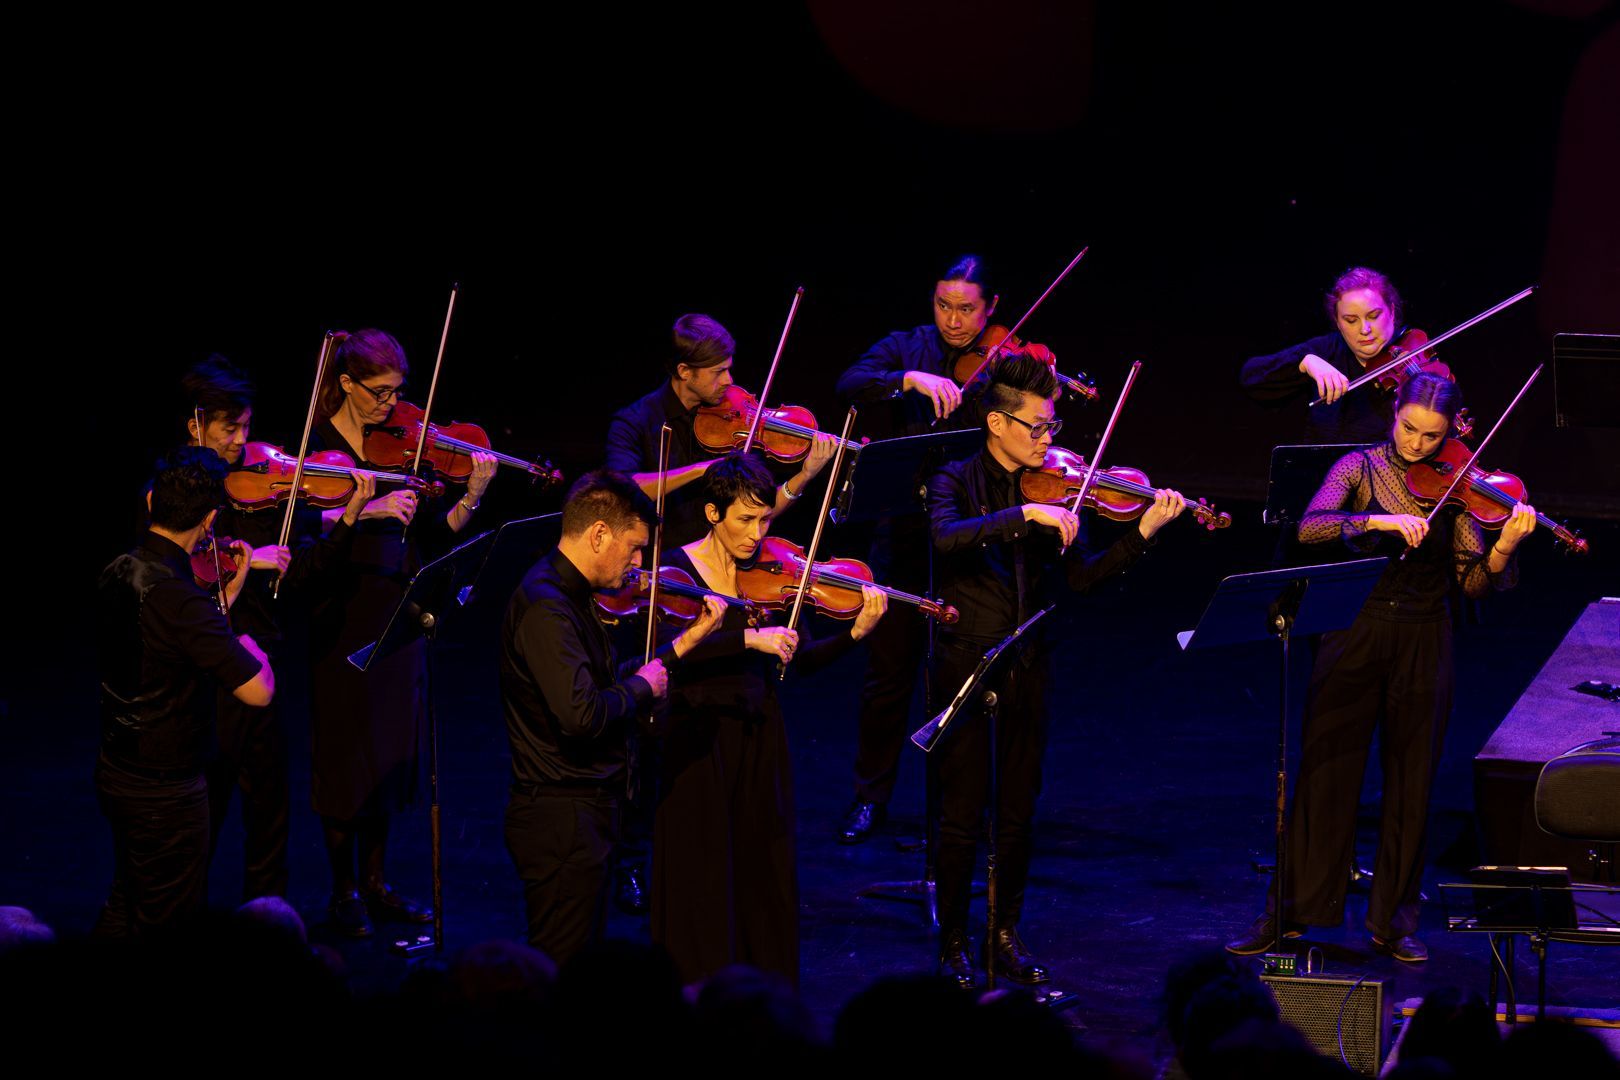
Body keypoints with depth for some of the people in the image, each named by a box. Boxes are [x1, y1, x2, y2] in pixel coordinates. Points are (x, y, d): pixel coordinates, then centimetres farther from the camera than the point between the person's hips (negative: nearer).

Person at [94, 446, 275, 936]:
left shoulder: (117, 572, -1)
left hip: (114, 769, 8)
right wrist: (248, 644, -9)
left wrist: (227, 595, 10)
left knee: (124, 911, 23)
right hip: (165, 788, -8)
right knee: (169, 928, 6)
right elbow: (258, 691, -29)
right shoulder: (177, 594, -27)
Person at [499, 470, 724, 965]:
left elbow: (608, 684, 17)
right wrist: (642, 686, -13)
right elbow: (581, 715, -30)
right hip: (562, 818, -11)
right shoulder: (545, 607, -21)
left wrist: (687, 640, 15)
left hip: (587, 810, 11)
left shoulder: (570, 596, 11)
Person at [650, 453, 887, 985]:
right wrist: (749, 638, -33)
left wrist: (856, 631, -18)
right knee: (703, 884, 0)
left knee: (766, 876, 9)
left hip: (760, 739, 4)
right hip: (699, 740, -4)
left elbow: (803, 659, -2)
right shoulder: (678, 568, -8)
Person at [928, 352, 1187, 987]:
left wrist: (1143, 534, -9)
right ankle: (953, 943, 11)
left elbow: (1080, 578, 2)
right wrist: (1026, 514, -32)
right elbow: (947, 538, -27)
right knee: (962, 815, 0)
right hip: (966, 666, -4)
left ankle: (1006, 936, 21)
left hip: (1027, 669, 4)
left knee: (1017, 813, 10)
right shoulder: (957, 483, -5)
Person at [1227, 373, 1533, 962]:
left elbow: (1472, 582, -2)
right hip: (1356, 633, -1)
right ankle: (1293, 908, 8)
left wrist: (1505, 546, -21)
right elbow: (1311, 528, -17)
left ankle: (1394, 918, 14)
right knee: (1327, 773, 0)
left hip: (1423, 643, 1)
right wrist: (1381, 521, -29)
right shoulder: (1361, 467, 0)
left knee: (1410, 780, 5)